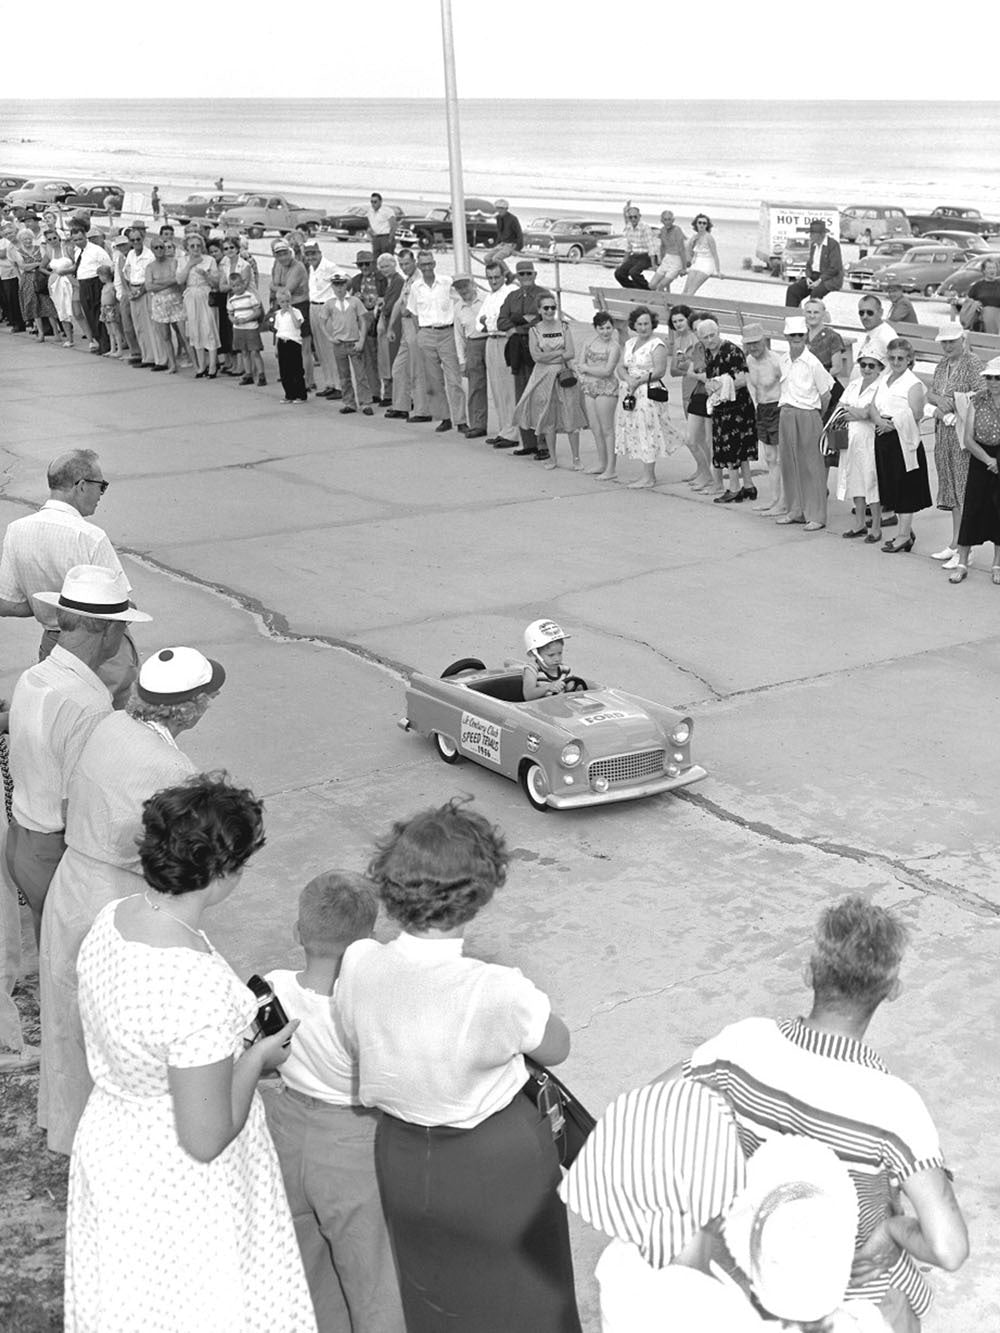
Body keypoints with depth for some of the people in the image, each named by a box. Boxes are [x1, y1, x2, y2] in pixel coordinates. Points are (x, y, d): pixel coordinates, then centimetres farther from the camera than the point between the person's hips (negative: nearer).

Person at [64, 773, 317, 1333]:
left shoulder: (113, 919, -10)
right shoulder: (200, 985, -36)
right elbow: (207, 1139, -27)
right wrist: (256, 1059, -12)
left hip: (111, 1141, 8)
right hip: (182, 1183, -8)